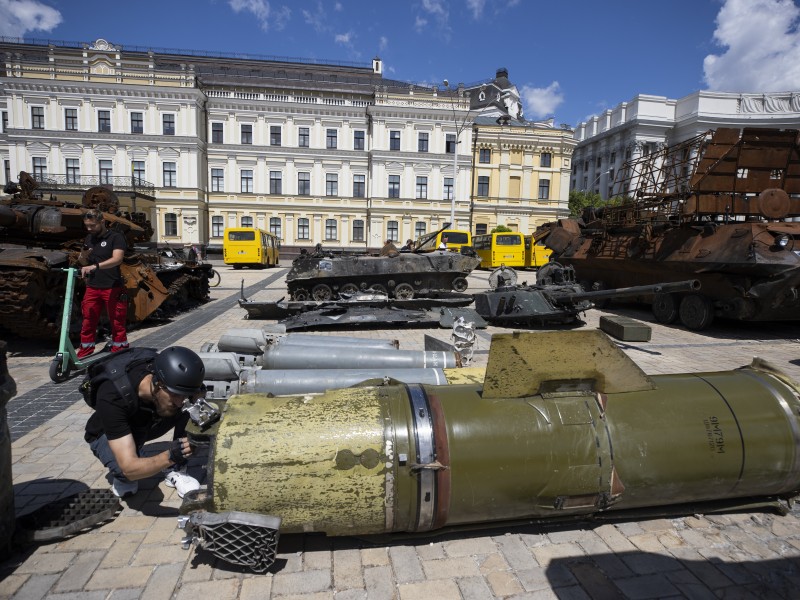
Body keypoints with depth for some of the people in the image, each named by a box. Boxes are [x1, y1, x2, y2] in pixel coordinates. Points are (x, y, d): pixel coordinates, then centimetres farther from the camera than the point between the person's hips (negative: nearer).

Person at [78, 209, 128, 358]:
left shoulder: (116, 237, -6)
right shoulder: (89, 238, 15)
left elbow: (117, 259, -22)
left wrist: (94, 266, -35)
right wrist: (84, 255, 4)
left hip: (112, 288, -6)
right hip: (92, 287, 6)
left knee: (117, 323, 0)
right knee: (88, 322, 7)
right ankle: (84, 354, 15)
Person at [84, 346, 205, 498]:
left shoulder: (172, 378, -32)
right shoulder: (112, 398, -41)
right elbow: (129, 468, -42)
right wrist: (169, 456, -59)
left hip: (148, 422, 4)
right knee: (125, 470, -36)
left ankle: (174, 471, -7)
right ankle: (120, 475, 1)